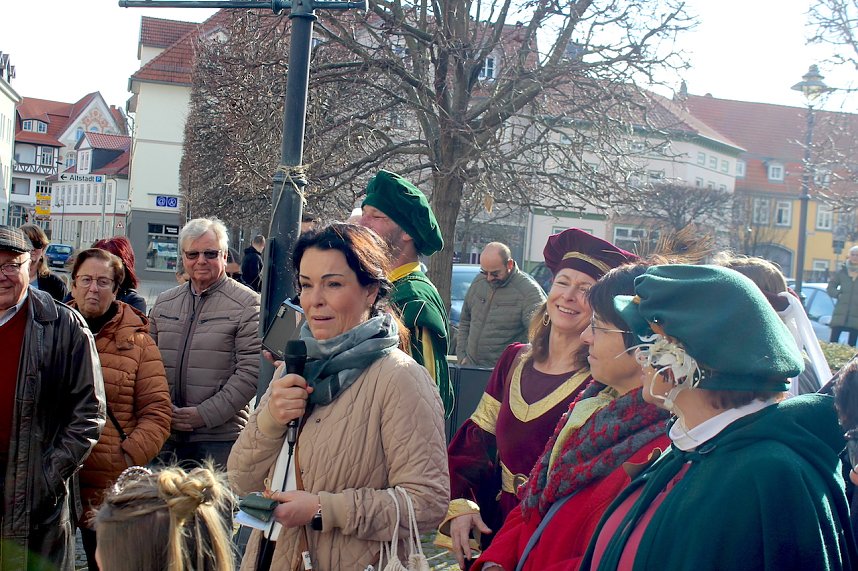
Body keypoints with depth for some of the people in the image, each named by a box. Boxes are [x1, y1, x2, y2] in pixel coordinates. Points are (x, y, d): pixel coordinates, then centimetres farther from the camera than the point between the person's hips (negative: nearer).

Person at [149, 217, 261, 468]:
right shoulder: (164, 303, 14)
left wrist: (204, 415, -13)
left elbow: (251, 372, -10)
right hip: (167, 436, 5)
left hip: (221, 438, -4)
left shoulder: (246, 304, -3)